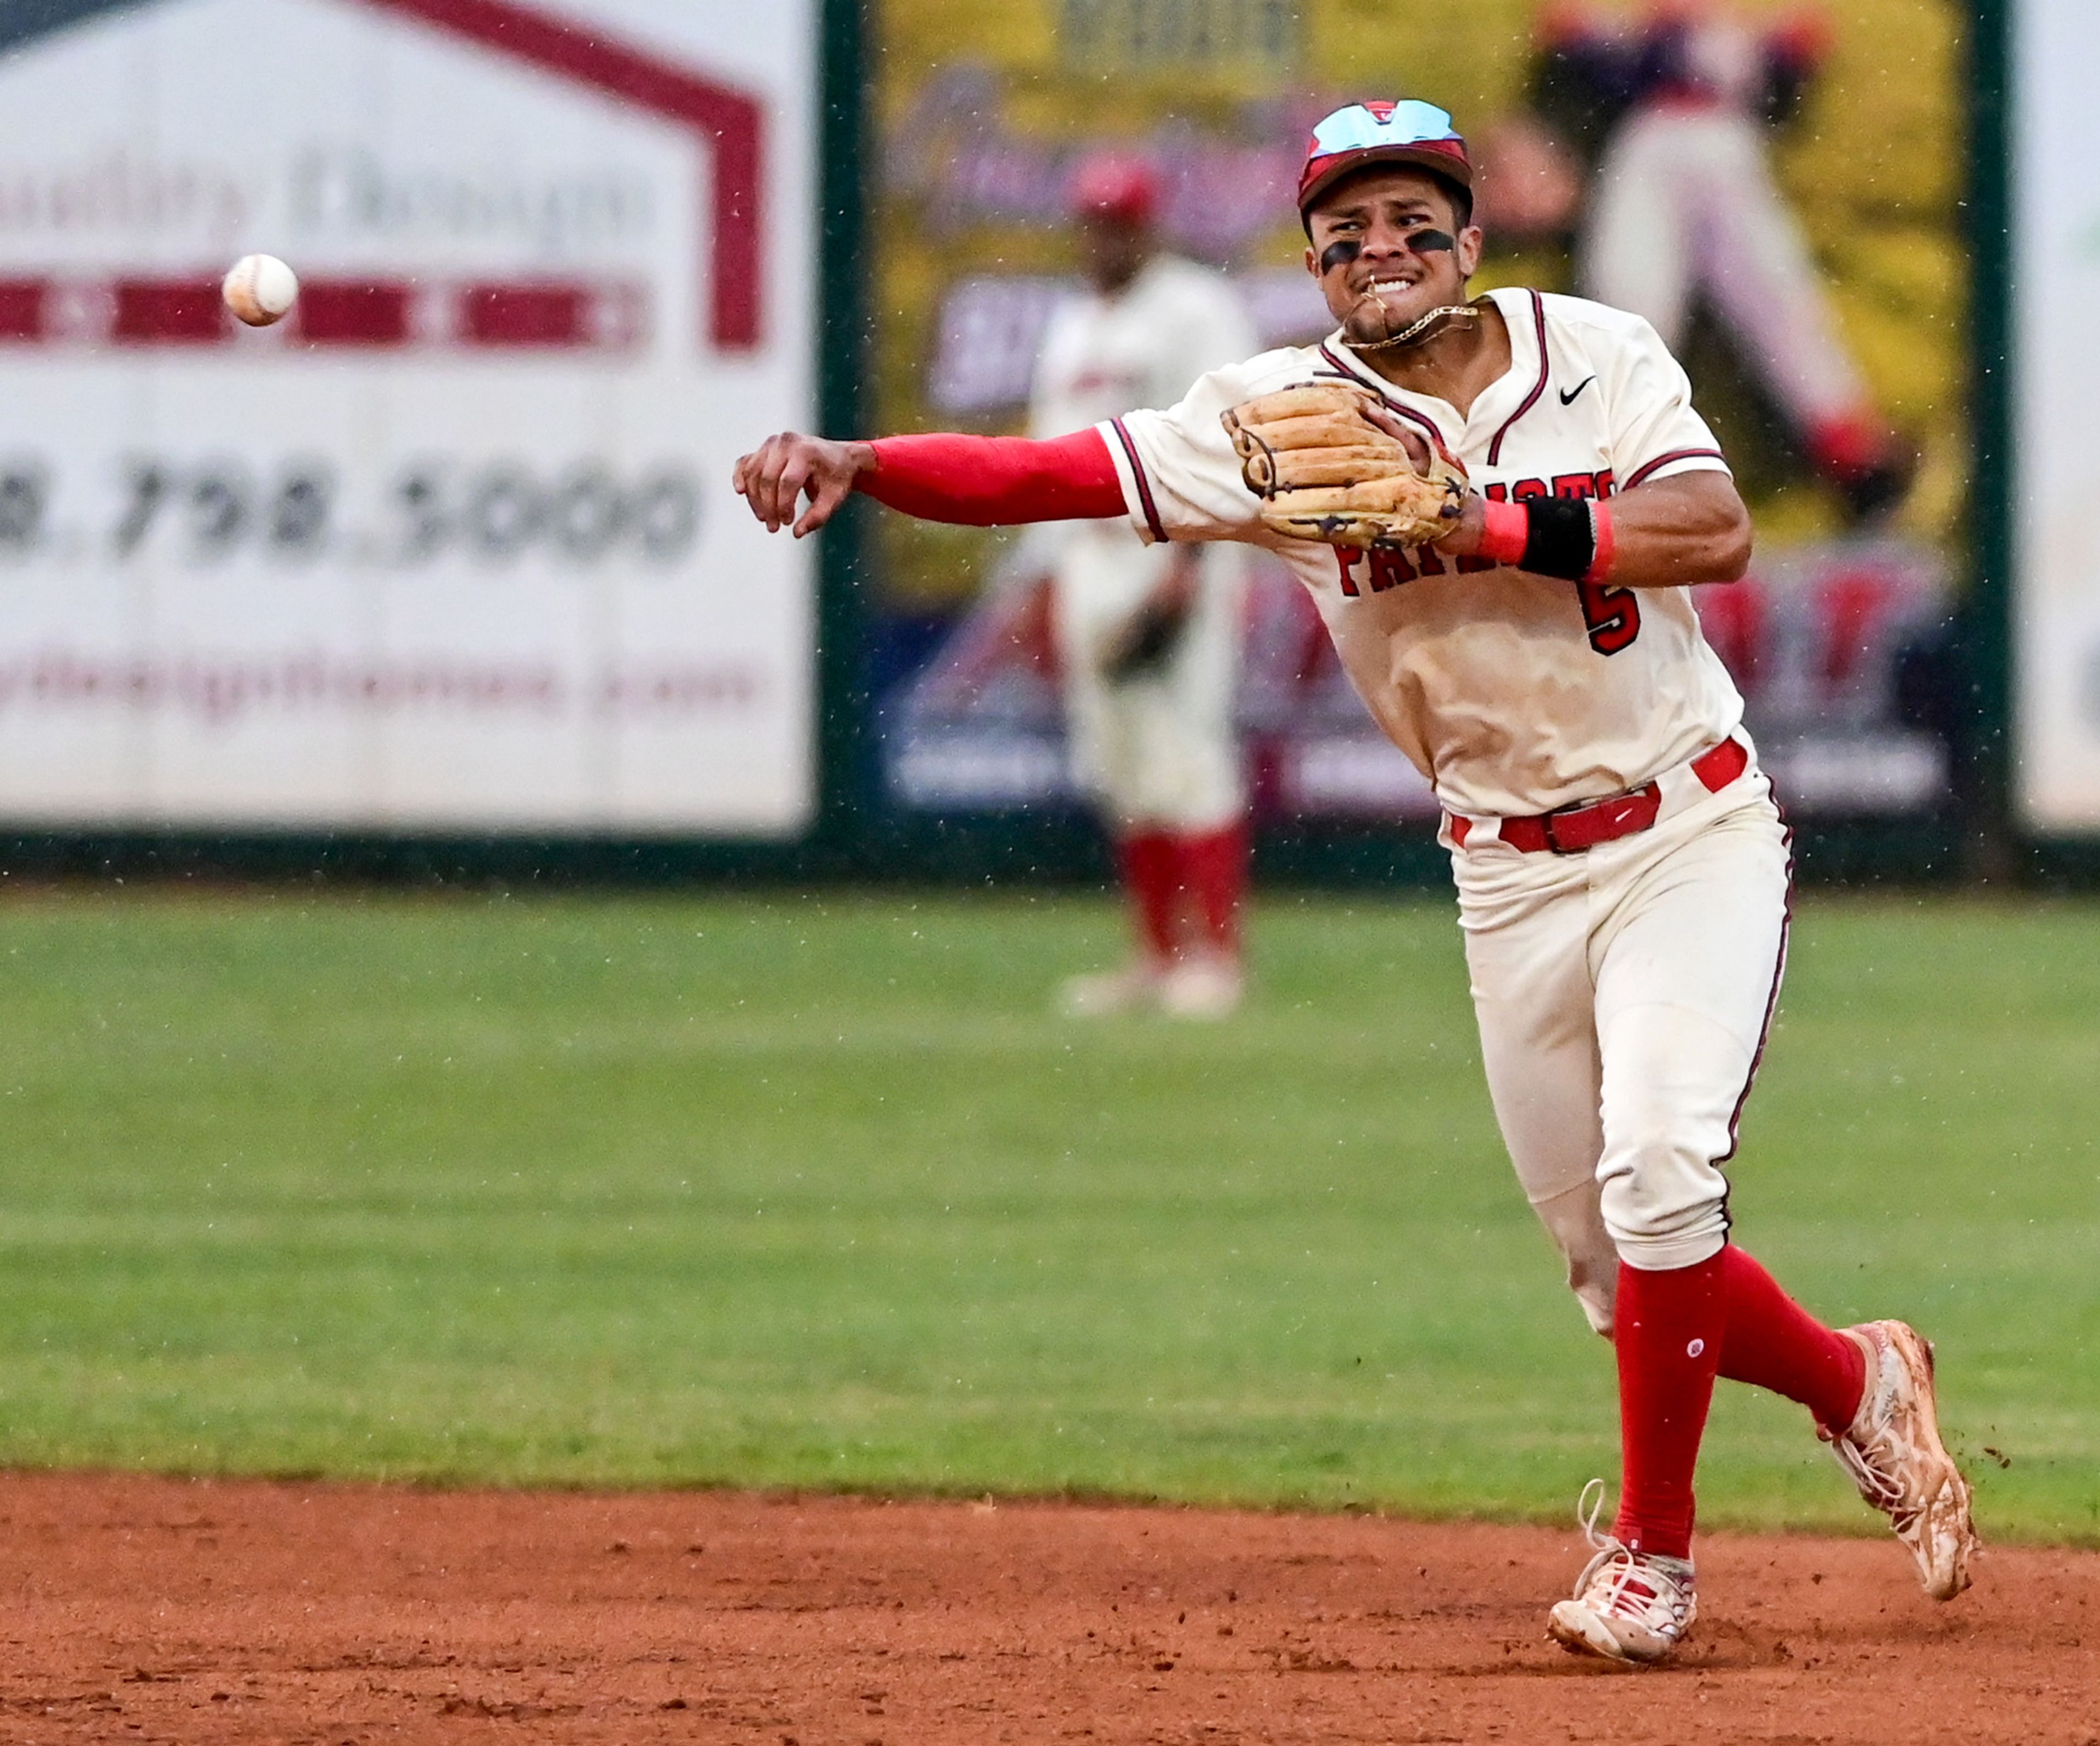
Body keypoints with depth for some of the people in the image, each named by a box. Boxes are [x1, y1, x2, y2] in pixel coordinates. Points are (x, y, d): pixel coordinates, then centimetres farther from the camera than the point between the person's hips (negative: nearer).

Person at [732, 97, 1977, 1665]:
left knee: (1660, 1176, -21)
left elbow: (1717, 534, -23)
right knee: (1615, 1266, 7)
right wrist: (848, 464, -30)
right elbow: (1050, 474, -15)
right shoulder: (1286, 417, -5)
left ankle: (1652, 1550, -3)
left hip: (1693, 839, -3)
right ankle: (1856, 1384, 35)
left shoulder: (1598, 357, -7)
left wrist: (1481, 521, -28)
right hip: (1511, 877, 3)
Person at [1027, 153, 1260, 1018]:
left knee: (1187, 757, -12)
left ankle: (1216, 955, -11)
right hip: (1088, 567, 8)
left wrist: (1187, 565, -19)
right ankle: (1157, 955, 11)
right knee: (1120, 770, 6)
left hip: (1174, 555, -8)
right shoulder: (1071, 326, 19)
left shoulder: (1196, 312, -5)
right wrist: (1050, 581, 15)